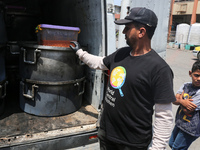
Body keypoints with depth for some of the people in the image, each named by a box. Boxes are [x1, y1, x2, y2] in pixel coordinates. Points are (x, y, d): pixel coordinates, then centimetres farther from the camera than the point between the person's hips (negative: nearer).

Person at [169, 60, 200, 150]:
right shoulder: (186, 85, -2)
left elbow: (186, 111, -23)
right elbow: (174, 100, -7)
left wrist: (180, 99, -8)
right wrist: (182, 101, -27)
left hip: (190, 128, -7)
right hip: (179, 122, 7)